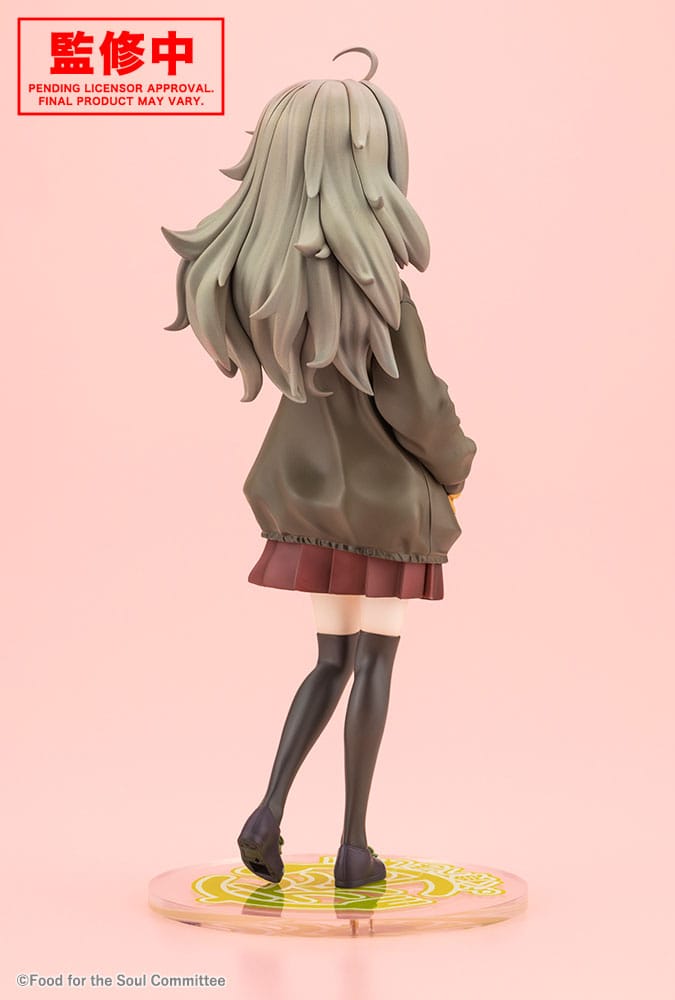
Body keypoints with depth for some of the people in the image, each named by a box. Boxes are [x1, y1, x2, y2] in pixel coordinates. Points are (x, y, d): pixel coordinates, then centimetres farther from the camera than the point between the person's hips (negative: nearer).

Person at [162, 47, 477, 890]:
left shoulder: (261, 267, -6)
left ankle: (267, 813, 4)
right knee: (373, 665, 6)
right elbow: (418, 405, -18)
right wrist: (456, 465, 3)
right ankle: (354, 848, 12)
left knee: (333, 660, 18)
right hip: (387, 497, -6)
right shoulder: (370, 281, -25)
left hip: (315, 489, 6)